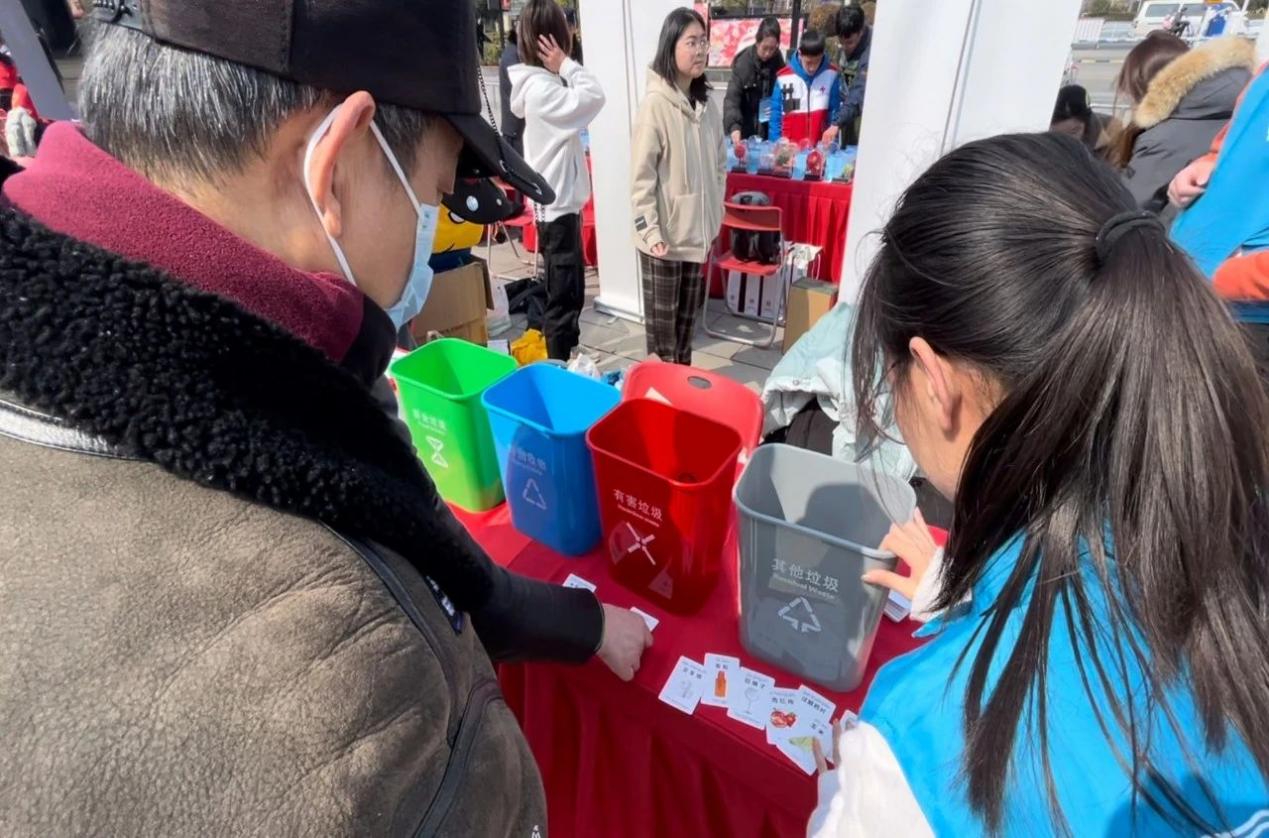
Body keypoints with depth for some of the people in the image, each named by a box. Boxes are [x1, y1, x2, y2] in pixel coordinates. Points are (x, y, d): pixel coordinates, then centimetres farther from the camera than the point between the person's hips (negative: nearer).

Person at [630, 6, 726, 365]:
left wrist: (714, 218, 10)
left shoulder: (707, 103, 6)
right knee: (662, 316, 7)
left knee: (689, 311, 17)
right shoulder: (655, 104, -13)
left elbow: (720, 166, 13)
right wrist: (650, 232, -18)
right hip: (664, 233, -6)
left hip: (698, 229, 7)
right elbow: (641, 176, -15)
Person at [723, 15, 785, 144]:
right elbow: (732, 97, -19)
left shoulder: (778, 60, 2)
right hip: (746, 129, -3)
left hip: (769, 129, 3)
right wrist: (734, 126, -34)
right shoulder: (743, 62, -11)